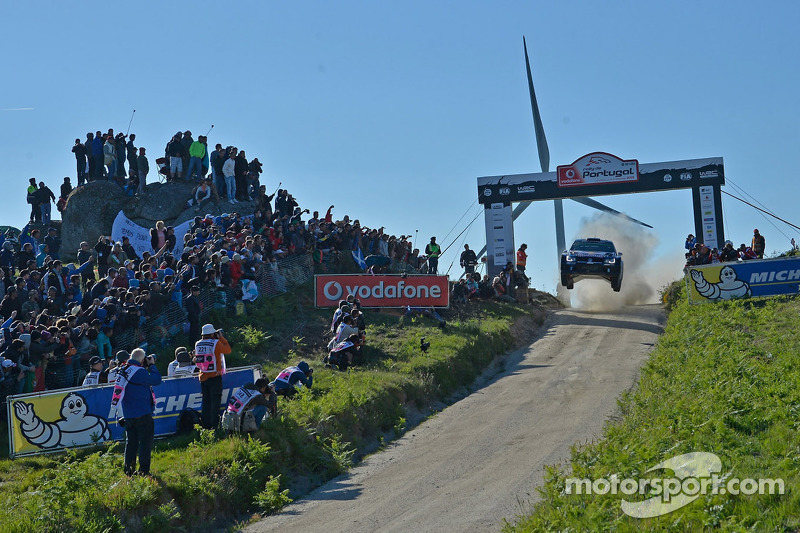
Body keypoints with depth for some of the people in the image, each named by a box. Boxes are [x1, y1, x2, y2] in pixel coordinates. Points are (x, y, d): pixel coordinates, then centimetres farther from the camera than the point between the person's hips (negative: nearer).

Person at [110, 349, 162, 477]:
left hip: (128, 415, 8)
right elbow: (156, 380, -13)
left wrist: (146, 367, 12)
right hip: (142, 413, -8)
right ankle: (144, 470, -3)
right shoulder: (139, 371, -16)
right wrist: (152, 365, -2)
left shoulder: (123, 370, 10)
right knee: (145, 442, -1)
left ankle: (129, 470, 14)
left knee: (131, 442, 14)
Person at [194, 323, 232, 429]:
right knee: (215, 401, -1)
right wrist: (221, 338, 7)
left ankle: (206, 425, 12)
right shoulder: (216, 343, -12)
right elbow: (228, 350, -2)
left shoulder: (198, 344, 4)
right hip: (215, 376, -5)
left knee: (206, 401, 11)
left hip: (203, 377, 5)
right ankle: (214, 425, -5)